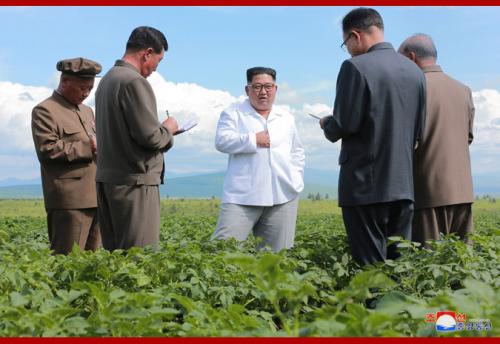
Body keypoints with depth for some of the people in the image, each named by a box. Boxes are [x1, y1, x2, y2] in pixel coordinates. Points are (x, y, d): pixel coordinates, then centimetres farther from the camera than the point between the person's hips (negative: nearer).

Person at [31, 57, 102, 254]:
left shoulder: (87, 111, 24)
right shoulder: (44, 111, -2)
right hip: (69, 201, -8)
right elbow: (47, 150, -14)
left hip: (94, 198, 8)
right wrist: (88, 147, -15)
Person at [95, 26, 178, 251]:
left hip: (107, 179, 9)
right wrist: (168, 129, 2)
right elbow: (150, 136, -19)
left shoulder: (107, 79, 15)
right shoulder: (135, 81, -14)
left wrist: (161, 130, 16)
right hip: (135, 181, -9)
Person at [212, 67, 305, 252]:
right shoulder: (233, 113, 9)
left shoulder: (287, 118, 21)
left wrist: (297, 180, 14)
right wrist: (254, 140, -10)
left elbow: (297, 152, 27)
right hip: (243, 196, -3)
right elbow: (222, 141, -7)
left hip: (283, 196, 4)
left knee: (277, 253, 3)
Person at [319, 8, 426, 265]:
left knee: (371, 268, -1)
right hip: (403, 184, 7)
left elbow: (344, 125, -14)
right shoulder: (415, 71, 10)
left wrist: (327, 125, 7)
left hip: (366, 185, -6)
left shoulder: (356, 67, -11)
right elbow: (418, 131, 12)